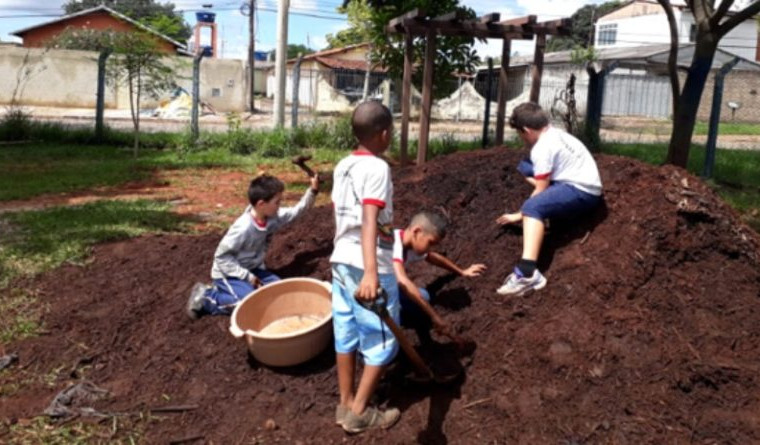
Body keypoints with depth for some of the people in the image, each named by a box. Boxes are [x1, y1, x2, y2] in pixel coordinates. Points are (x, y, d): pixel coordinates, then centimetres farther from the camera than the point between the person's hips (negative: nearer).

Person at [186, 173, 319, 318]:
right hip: (227, 274, -8)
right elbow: (221, 257, -25)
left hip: (251, 268, 8)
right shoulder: (243, 228, -31)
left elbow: (296, 211, 3)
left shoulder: (273, 217, -9)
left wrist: (312, 191, -9)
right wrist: (247, 276, -25)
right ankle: (206, 297, -8)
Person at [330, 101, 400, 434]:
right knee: (382, 340, 7)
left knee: (346, 333, 15)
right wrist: (370, 272, -40)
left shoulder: (342, 166, 7)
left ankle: (345, 404, 26)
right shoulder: (377, 167, -17)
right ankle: (359, 411, 12)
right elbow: (369, 220, -30)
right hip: (370, 266, -8)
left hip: (341, 259, 8)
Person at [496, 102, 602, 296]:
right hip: (583, 185, 10)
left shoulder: (543, 148, -15)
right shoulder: (553, 134, 13)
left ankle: (528, 272, -52)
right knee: (525, 166, 20)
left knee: (533, 207, -35)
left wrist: (519, 215, -2)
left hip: (582, 192, -10)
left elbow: (540, 191, -12)